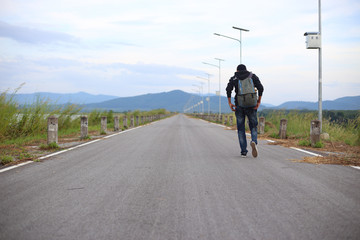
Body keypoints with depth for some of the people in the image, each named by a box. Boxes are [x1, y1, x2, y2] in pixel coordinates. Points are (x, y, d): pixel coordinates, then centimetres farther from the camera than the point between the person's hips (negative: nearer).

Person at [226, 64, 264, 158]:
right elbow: (260, 88, -5)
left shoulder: (234, 78, 8)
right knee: (253, 127, 10)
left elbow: (228, 89, -9)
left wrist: (230, 103, -7)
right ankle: (254, 141, -21)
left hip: (239, 105, 0)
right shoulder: (253, 76, 10)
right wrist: (259, 102, -3)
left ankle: (244, 151, 4)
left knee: (241, 129, 9)